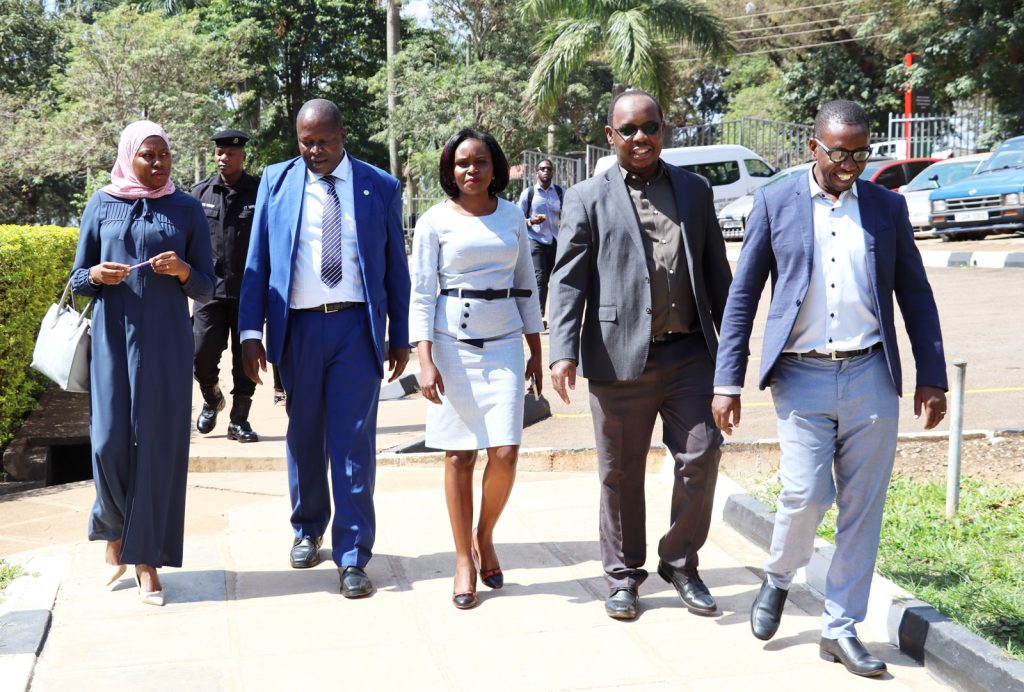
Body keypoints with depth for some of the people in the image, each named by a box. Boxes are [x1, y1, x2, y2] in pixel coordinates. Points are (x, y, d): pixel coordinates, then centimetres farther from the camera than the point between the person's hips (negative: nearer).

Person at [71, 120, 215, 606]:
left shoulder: (187, 210, 5)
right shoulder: (101, 205, 6)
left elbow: (206, 289, 5)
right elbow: (77, 278, 10)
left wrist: (182, 270, -15)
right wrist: (95, 274, -12)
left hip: (166, 343, 0)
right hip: (112, 339, 0)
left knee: (158, 443, -1)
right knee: (110, 440, -3)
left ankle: (146, 557, 10)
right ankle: (115, 533, 25)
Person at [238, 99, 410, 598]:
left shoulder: (380, 187, 4)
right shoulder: (276, 181, 6)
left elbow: (396, 266, 7)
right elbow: (257, 261, 5)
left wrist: (400, 337, 7)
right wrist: (251, 331, -2)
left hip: (358, 327, -1)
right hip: (298, 326, 2)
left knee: (354, 443, -3)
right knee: (304, 437, 13)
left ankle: (352, 557, 6)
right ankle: (307, 529, 34)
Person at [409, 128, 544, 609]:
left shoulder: (513, 218, 8)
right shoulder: (434, 222, 0)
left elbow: (526, 287, 13)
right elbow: (421, 294, -3)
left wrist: (537, 352, 11)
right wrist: (425, 361, -11)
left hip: (504, 346, 2)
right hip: (453, 346, -2)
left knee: (505, 453, -7)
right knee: (459, 456, 1)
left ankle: (484, 536, 20)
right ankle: (464, 559, 15)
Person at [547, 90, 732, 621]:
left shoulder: (694, 191, 12)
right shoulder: (588, 199, 3)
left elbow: (716, 271, 14)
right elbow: (568, 279, -2)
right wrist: (563, 352, -12)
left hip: (690, 353, 2)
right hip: (620, 356, -2)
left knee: (700, 456, -1)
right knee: (621, 473, 7)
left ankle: (680, 563, 21)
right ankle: (623, 576, 23)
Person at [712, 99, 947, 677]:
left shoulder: (888, 207, 9)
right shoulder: (776, 204, 3)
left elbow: (916, 295, 12)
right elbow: (743, 296, 4)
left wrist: (932, 377, 5)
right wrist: (728, 380, -1)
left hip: (871, 376, 2)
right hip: (802, 376, -2)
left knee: (862, 509, 4)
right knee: (806, 494, -11)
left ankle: (841, 628, 18)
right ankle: (778, 578, 21)